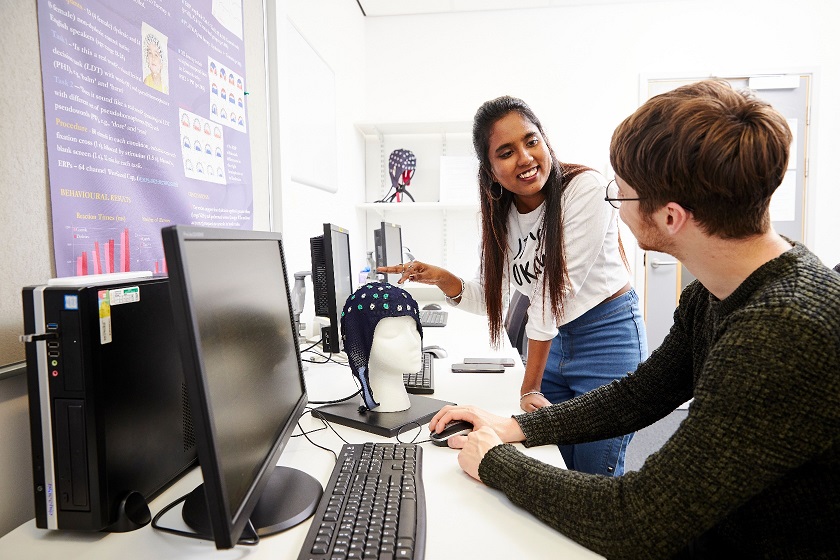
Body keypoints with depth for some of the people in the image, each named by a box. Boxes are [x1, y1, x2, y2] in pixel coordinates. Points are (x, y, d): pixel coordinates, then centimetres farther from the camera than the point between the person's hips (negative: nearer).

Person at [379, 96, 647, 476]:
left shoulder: (585, 189, -21)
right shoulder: (500, 216, -3)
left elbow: (555, 291, -21)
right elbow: (487, 298, 2)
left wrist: (529, 388, -17)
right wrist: (442, 279, -18)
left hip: (608, 335, -5)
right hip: (554, 341, 5)